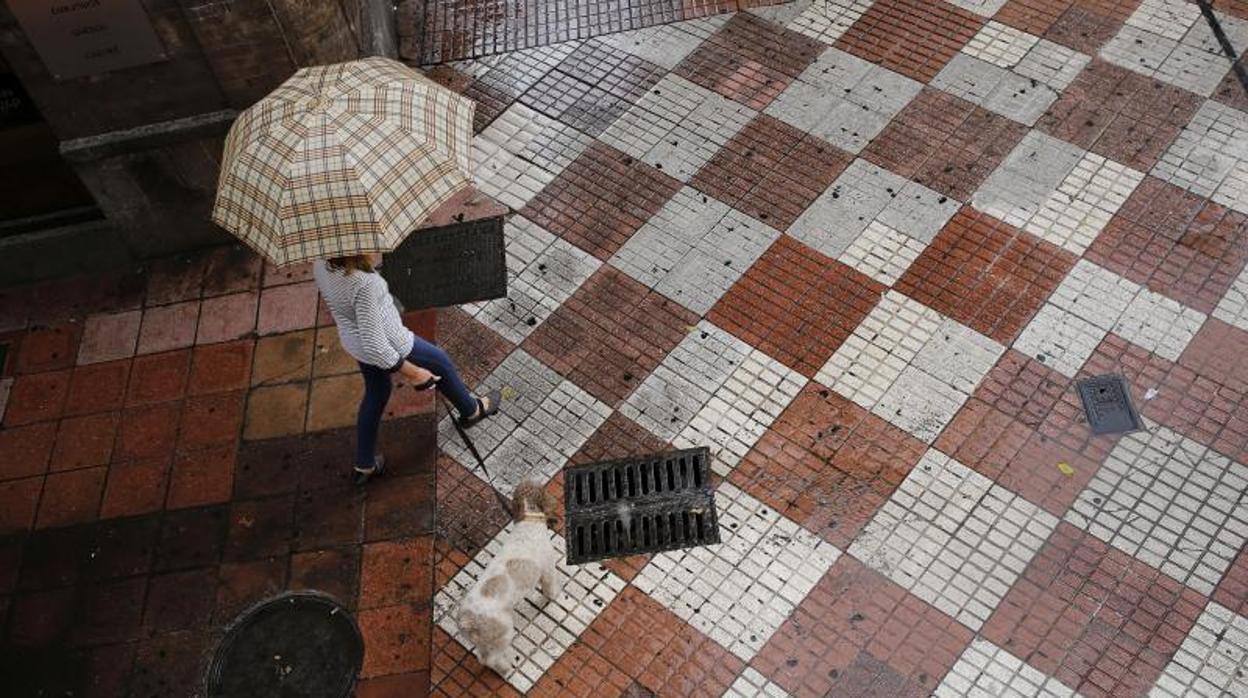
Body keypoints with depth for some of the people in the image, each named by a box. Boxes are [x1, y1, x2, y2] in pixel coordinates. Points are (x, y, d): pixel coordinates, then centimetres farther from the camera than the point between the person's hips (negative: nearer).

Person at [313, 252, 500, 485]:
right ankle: (471, 411, 51)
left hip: (353, 341, 7)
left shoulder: (321, 264, -19)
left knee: (376, 393, 30)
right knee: (441, 364, 23)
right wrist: (411, 372, -21)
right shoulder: (363, 284, -42)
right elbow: (375, 344, -33)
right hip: (390, 344, -7)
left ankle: (363, 465, 44)